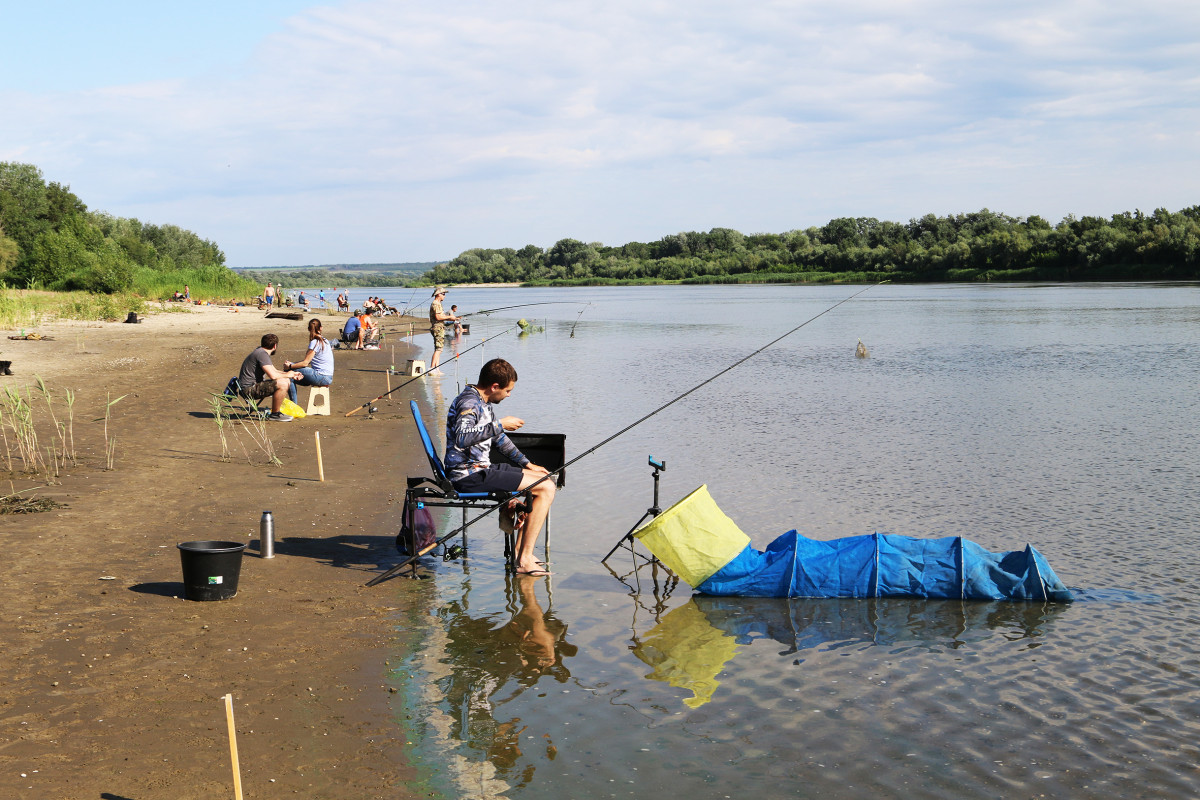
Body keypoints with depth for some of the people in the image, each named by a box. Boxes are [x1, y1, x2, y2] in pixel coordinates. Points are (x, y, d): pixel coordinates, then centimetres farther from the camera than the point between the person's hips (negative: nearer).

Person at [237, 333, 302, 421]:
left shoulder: (262, 352, 16)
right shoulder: (262, 354, -18)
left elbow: (274, 371, 25)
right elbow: (273, 375, -28)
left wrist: (292, 375, 14)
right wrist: (287, 375, -10)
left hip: (255, 385, 11)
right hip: (249, 389, -11)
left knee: (287, 382, 14)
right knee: (282, 384, -25)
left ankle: (276, 411, 17)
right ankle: (274, 415, -13)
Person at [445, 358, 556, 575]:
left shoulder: (484, 403, 15)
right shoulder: (469, 403, -17)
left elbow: (499, 438, 28)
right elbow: (461, 438, -36)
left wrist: (526, 464, 23)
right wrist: (500, 424, -28)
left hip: (480, 469, 11)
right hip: (469, 476, -11)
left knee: (543, 478, 18)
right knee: (546, 488, -14)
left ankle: (520, 551, 15)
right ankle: (524, 560, -16)